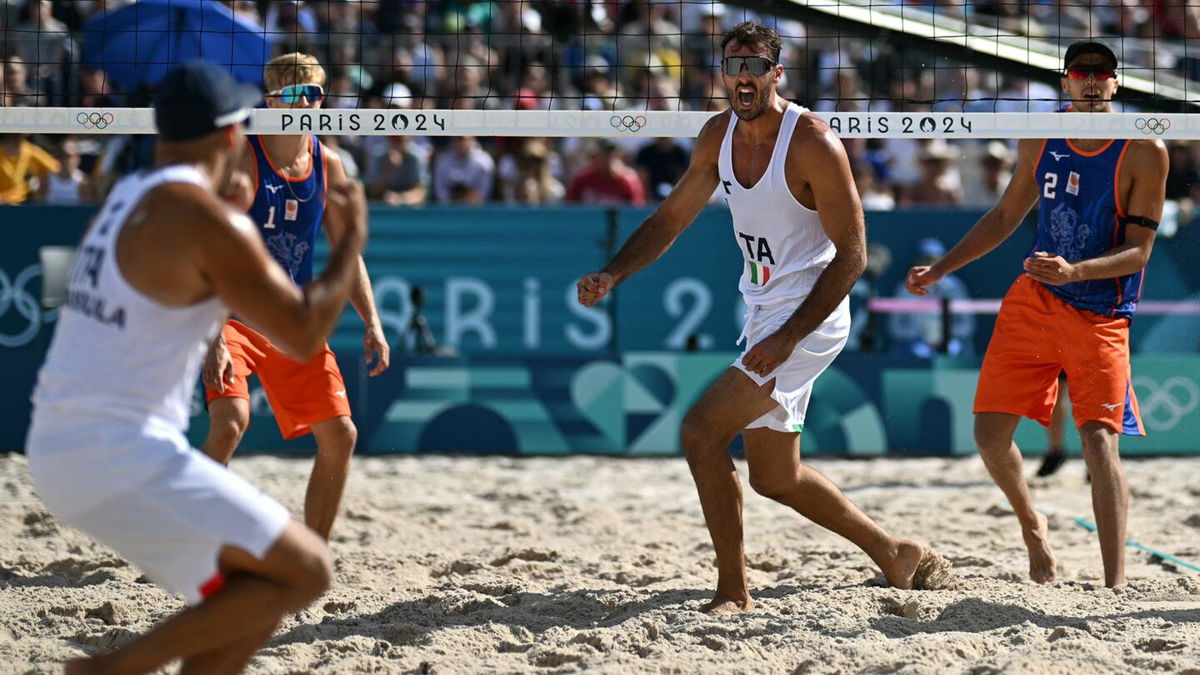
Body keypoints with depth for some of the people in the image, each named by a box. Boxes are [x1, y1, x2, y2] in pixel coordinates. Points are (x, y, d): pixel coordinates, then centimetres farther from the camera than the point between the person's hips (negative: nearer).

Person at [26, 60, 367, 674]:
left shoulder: (126, 198, 14)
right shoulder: (210, 222, -13)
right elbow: (304, 334, -10)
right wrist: (353, 238, 2)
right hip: (122, 459, -9)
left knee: (256, 589, 16)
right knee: (304, 572, -5)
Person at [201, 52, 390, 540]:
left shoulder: (327, 166, 2)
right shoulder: (242, 160, -16)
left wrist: (372, 325, 4)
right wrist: (214, 340, -31)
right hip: (232, 314, -6)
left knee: (340, 435, 1)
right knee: (230, 422, -27)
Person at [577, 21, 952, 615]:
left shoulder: (813, 143, -19)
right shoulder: (718, 137, 3)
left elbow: (852, 254, -18)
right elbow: (671, 218, 13)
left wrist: (788, 338, -24)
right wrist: (612, 275, -4)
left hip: (809, 319, -9)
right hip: (764, 314, 9)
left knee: (701, 431, -18)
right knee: (775, 478, 16)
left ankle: (733, 593, -8)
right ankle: (898, 555, 33)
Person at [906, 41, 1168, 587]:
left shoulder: (1143, 153, -12)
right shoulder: (1040, 139, 3)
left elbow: (1138, 251, -14)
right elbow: (1005, 217, 16)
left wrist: (1075, 271, -30)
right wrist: (939, 270, 11)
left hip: (1100, 316, -4)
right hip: (1033, 300, 4)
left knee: (1099, 441, -18)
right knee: (990, 433, 0)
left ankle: (1115, 583, -21)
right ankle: (1031, 526, 29)